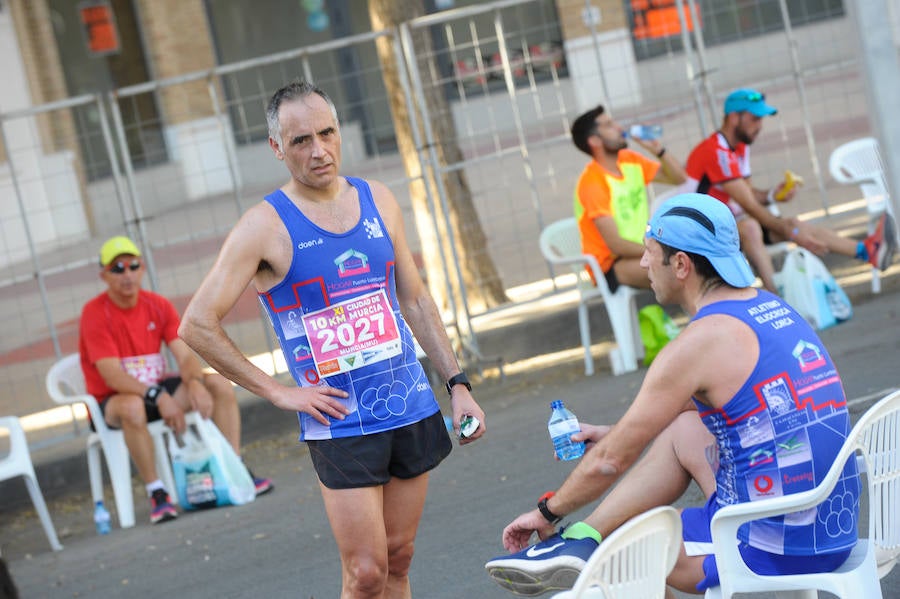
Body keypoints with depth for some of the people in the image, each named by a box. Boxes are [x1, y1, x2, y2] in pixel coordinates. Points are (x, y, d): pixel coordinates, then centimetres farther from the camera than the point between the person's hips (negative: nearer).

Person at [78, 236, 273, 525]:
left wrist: (195, 383, -28)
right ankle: (156, 493, -31)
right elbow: (112, 376, -23)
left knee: (219, 383, -12)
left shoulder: (158, 305, 2)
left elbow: (185, 355, -5)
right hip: (112, 402, -6)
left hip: (158, 389, 6)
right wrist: (158, 397, -35)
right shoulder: (95, 314, -14)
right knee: (132, 407, -40)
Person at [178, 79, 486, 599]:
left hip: (412, 411, 5)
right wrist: (277, 392, -10)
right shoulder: (266, 227, -10)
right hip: (340, 426, -5)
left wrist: (458, 383, 10)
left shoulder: (378, 201, 6)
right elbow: (198, 326, -10)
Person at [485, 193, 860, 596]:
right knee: (680, 430, 18)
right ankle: (579, 541, 17)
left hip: (776, 547, -8)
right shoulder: (770, 307, 10)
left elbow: (611, 461, -7)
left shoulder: (700, 343, -15)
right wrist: (616, 434, 31)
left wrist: (547, 512, 9)